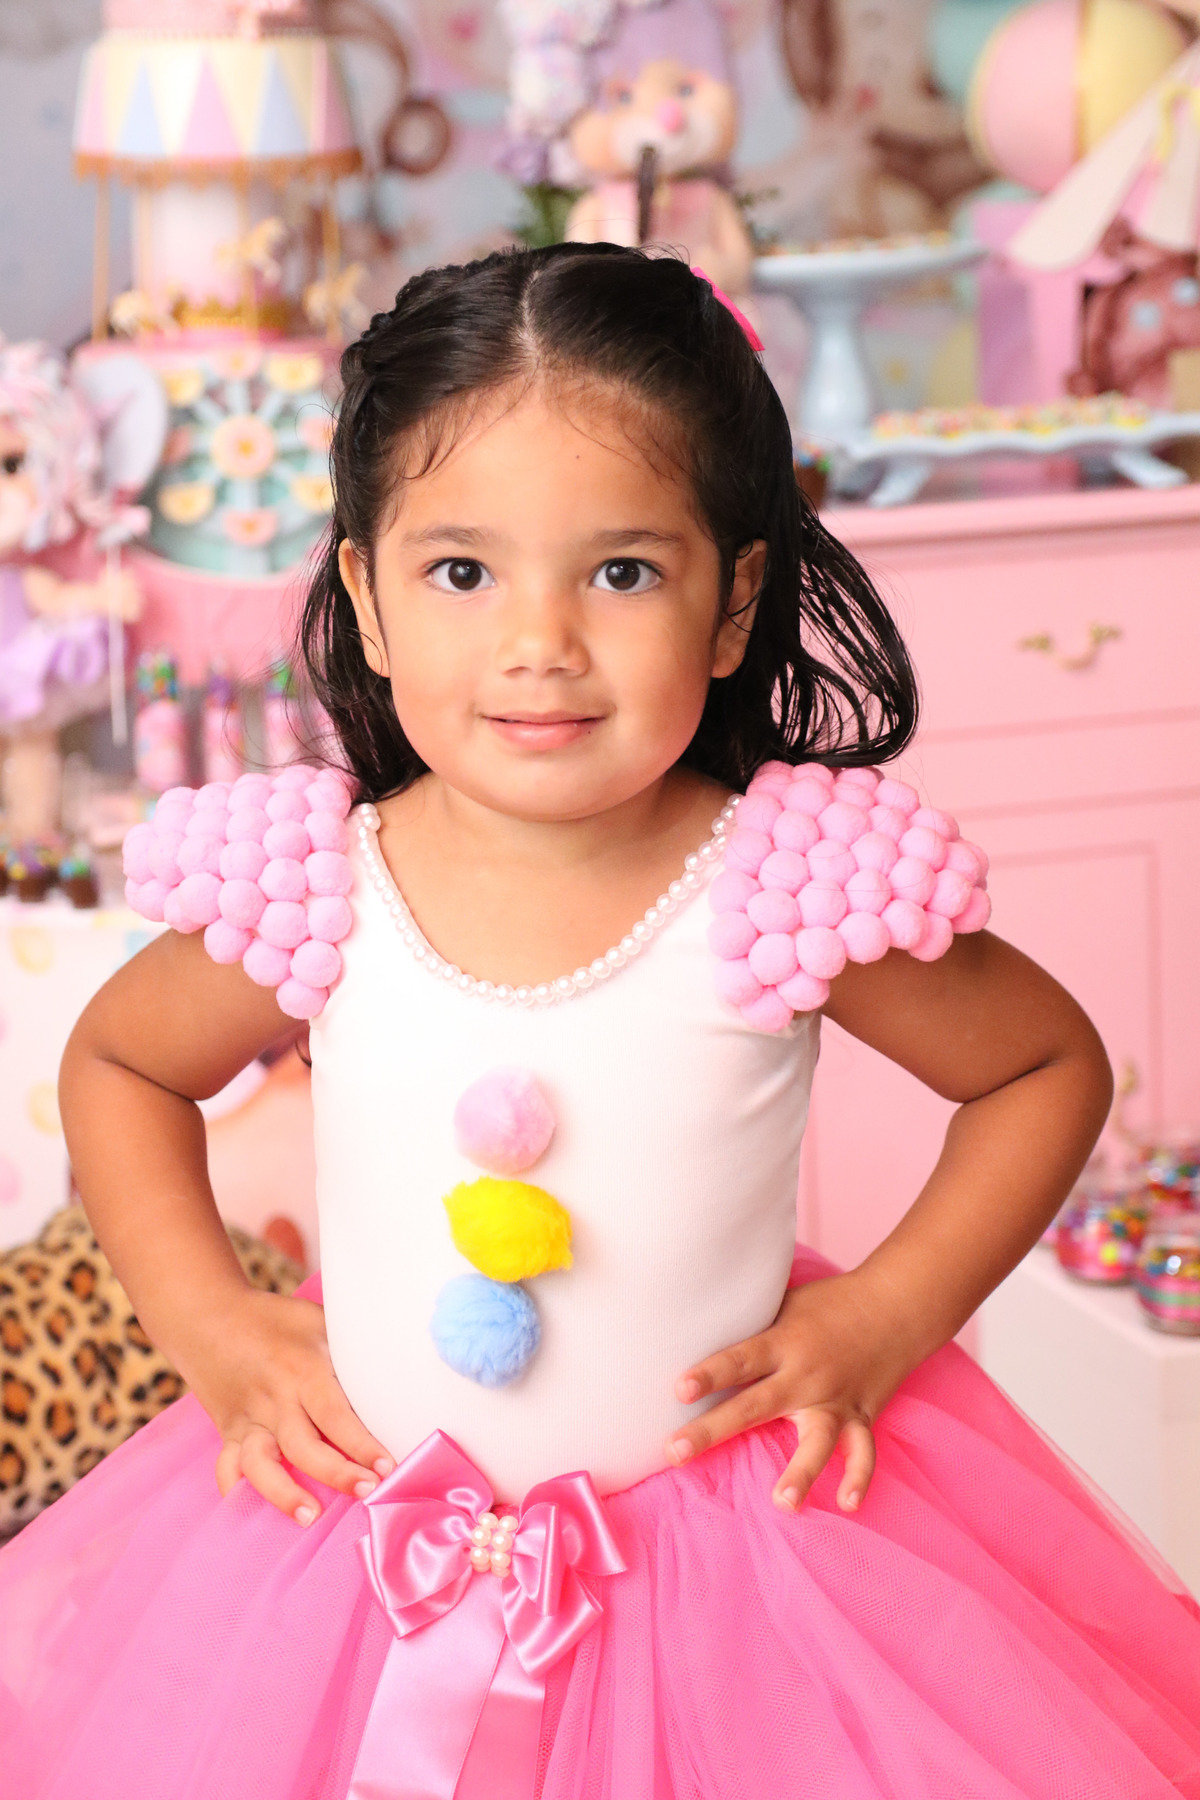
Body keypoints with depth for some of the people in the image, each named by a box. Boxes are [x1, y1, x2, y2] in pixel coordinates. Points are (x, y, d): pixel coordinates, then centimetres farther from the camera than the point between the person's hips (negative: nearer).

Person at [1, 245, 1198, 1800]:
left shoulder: (787, 888, -17)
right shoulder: (312, 895, -12)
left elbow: (1053, 1065, -1)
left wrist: (882, 1319, -9)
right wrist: (209, 1328, -2)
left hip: (727, 1543, -1)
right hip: (363, 1542, 2)